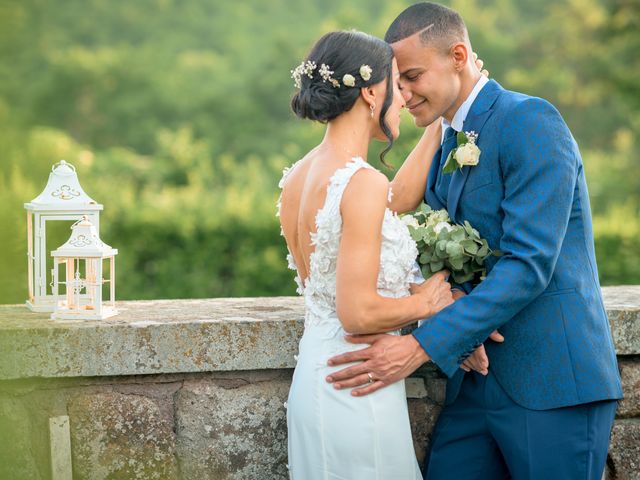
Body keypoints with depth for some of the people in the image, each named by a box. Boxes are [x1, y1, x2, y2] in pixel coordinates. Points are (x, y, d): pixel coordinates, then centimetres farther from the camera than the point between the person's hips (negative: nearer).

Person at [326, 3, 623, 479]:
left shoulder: (531, 120, -12)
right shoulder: (445, 147, 15)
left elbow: (529, 263, -21)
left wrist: (420, 347, -24)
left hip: (553, 382, -7)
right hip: (478, 382, 8)